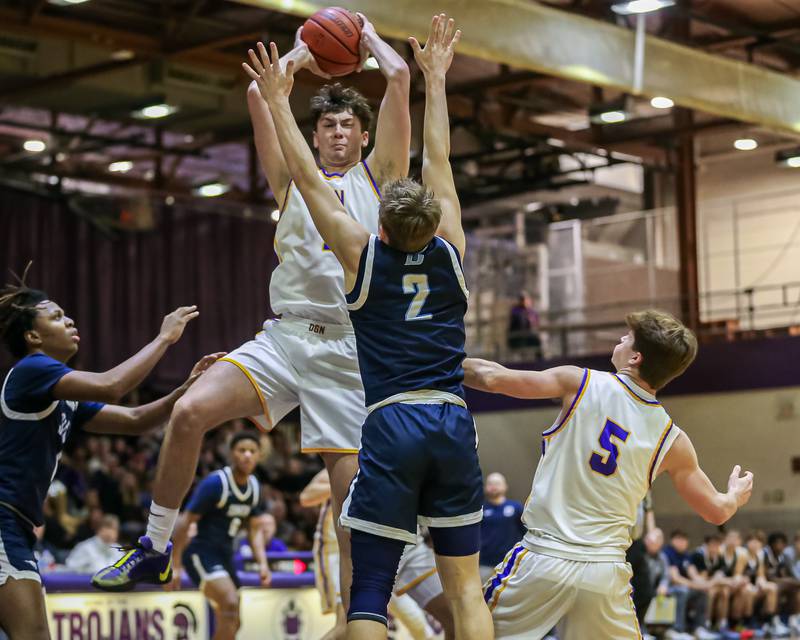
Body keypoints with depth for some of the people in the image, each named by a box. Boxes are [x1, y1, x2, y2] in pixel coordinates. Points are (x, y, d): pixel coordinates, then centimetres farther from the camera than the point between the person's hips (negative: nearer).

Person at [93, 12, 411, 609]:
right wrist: (299, 54, 22)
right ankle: (154, 547, -3)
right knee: (190, 412, -19)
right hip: (284, 336, 2)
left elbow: (399, 78, 7)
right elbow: (258, 92, 10)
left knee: (353, 495, -4)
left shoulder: (378, 175, 13)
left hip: (350, 350, -2)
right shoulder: (293, 179, 19)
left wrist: (369, 37, 23)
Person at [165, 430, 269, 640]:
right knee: (231, 603, -28)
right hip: (201, 553, -8)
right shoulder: (215, 483, -17)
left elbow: (255, 528, 14)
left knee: (231, 623, 9)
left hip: (224, 555, 8)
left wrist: (262, 563, -1)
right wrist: (175, 566, -19)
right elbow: (184, 522, -16)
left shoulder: (254, 487, 6)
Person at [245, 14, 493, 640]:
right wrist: (436, 77, 30)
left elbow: (308, 178, 7)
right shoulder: (449, 249, 8)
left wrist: (278, 100, 16)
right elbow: (438, 160, 19)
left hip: (391, 428, -3)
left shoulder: (362, 254, 1)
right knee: (465, 584, 8)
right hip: (453, 425, 3)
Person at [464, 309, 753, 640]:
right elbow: (717, 511, 13)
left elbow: (493, 378, -7)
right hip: (606, 571, 3)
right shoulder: (673, 441, 4)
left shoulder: (581, 382, -4)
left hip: (545, 556, -2)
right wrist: (737, 495, 36)